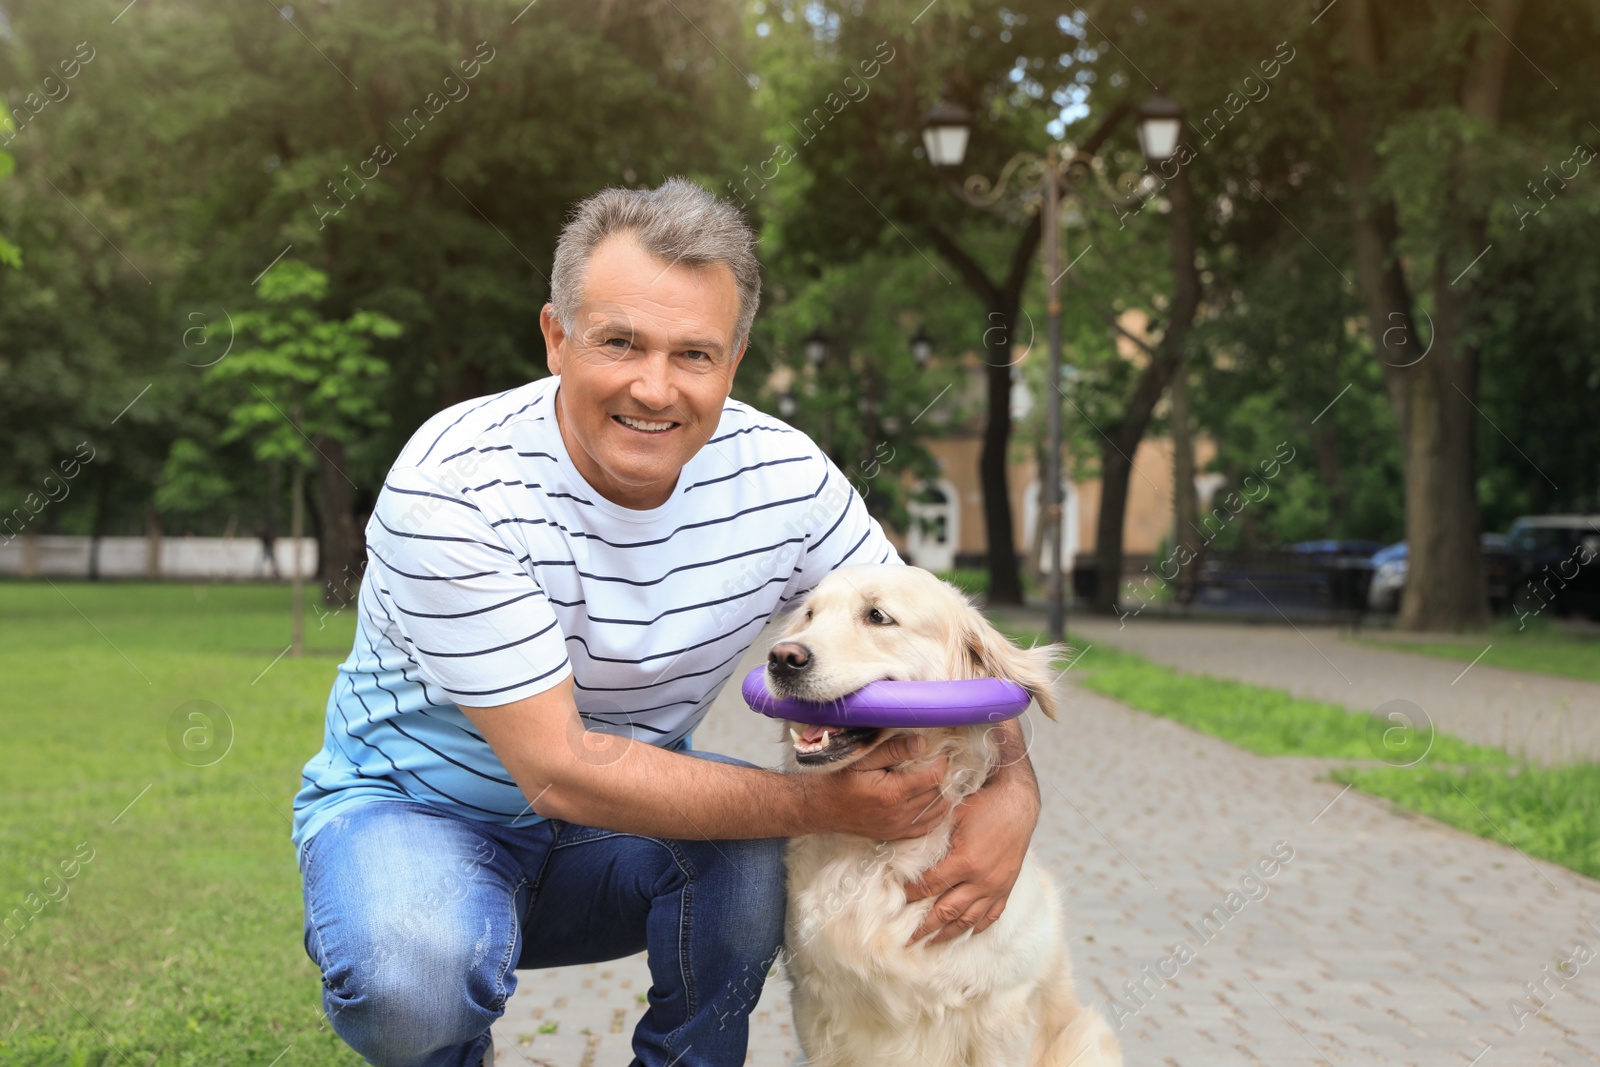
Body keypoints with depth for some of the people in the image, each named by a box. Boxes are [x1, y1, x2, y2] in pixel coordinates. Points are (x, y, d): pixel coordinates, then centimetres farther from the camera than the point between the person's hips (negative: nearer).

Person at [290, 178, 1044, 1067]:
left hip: (624, 815, 4)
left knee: (756, 847, -28)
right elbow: (560, 770, -29)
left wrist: (1011, 788, -25)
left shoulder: (783, 477, -13)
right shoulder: (449, 490, -27)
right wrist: (825, 804, -32)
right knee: (413, 976, -35)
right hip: (418, 810, -3)